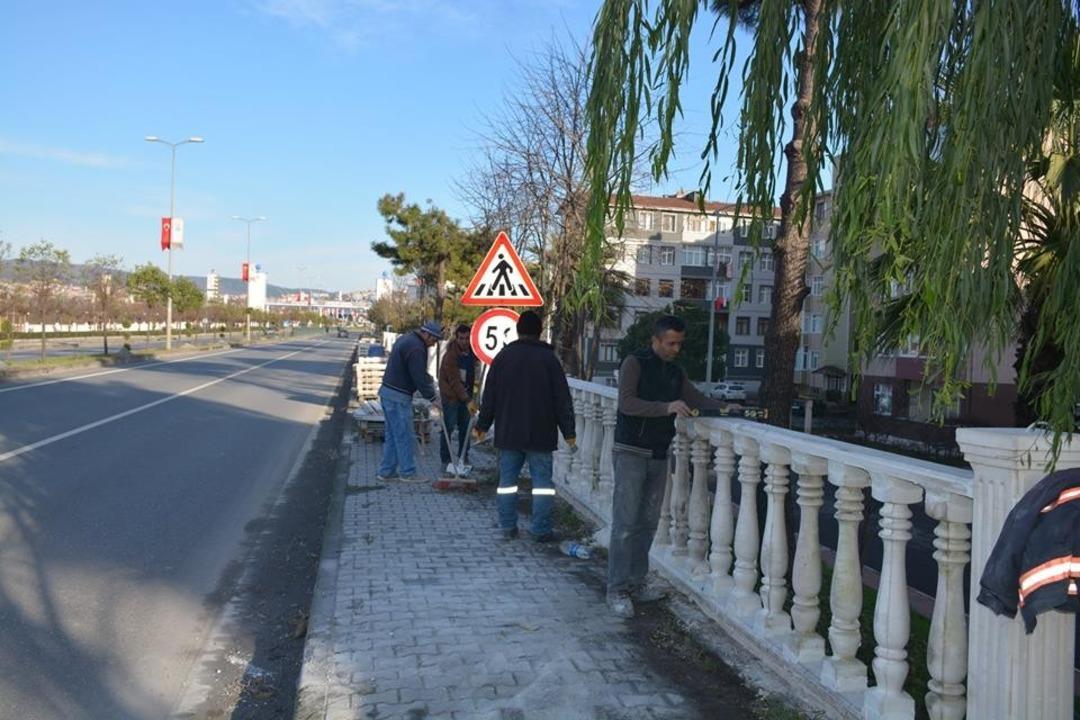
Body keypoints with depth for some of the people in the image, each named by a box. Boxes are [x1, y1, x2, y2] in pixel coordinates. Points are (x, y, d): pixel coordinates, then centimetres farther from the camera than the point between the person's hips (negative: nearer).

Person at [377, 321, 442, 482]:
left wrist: (428, 380, 12)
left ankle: (386, 472, 20)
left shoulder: (405, 339, 14)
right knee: (405, 436, -1)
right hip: (398, 396, -10)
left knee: (391, 435, 15)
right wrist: (432, 397, -11)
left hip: (387, 391, 10)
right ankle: (407, 473, 8)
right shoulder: (416, 348, -19)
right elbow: (419, 377, -19)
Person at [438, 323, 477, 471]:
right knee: (449, 427, -3)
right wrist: (467, 401, -30)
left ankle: (463, 457, 21)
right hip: (451, 395, -6)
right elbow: (454, 381, -25)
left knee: (465, 426, 9)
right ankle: (445, 459, 7)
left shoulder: (471, 351, 1)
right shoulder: (451, 355, -21)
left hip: (465, 394, 7)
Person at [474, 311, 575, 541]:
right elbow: (562, 398, -3)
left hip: (508, 433, 2)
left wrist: (483, 425, 15)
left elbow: (489, 395, 7)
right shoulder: (548, 358, -3)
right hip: (540, 434, -2)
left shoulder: (504, 356, 3)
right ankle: (542, 530, 1)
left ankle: (508, 527, 12)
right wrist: (568, 431, 1)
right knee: (542, 479, 2)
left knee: (507, 478, 9)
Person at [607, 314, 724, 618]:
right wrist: (667, 407, -28)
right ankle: (617, 589, -1)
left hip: (659, 454, 7)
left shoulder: (676, 372, 14)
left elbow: (697, 399, 11)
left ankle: (636, 581, 19)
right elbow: (626, 402, -19)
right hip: (632, 453, -7)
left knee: (648, 522, 9)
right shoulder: (635, 363, -7)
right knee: (625, 522, -7)